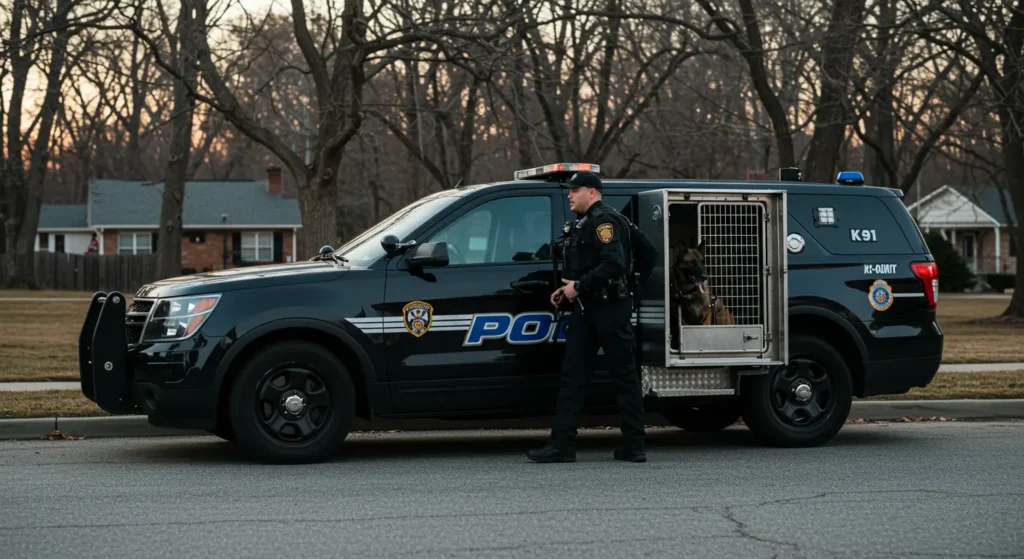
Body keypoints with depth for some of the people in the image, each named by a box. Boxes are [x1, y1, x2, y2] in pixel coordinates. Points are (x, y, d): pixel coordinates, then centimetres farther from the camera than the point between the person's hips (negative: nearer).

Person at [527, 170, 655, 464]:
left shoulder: (604, 221, -13)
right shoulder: (583, 223, 19)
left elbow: (613, 264, -25)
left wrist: (578, 286, -19)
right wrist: (567, 289, 15)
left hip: (610, 309, -10)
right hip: (586, 309, 10)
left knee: (624, 375, -2)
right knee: (573, 376, 3)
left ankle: (634, 446, 2)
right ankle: (562, 444, 0)